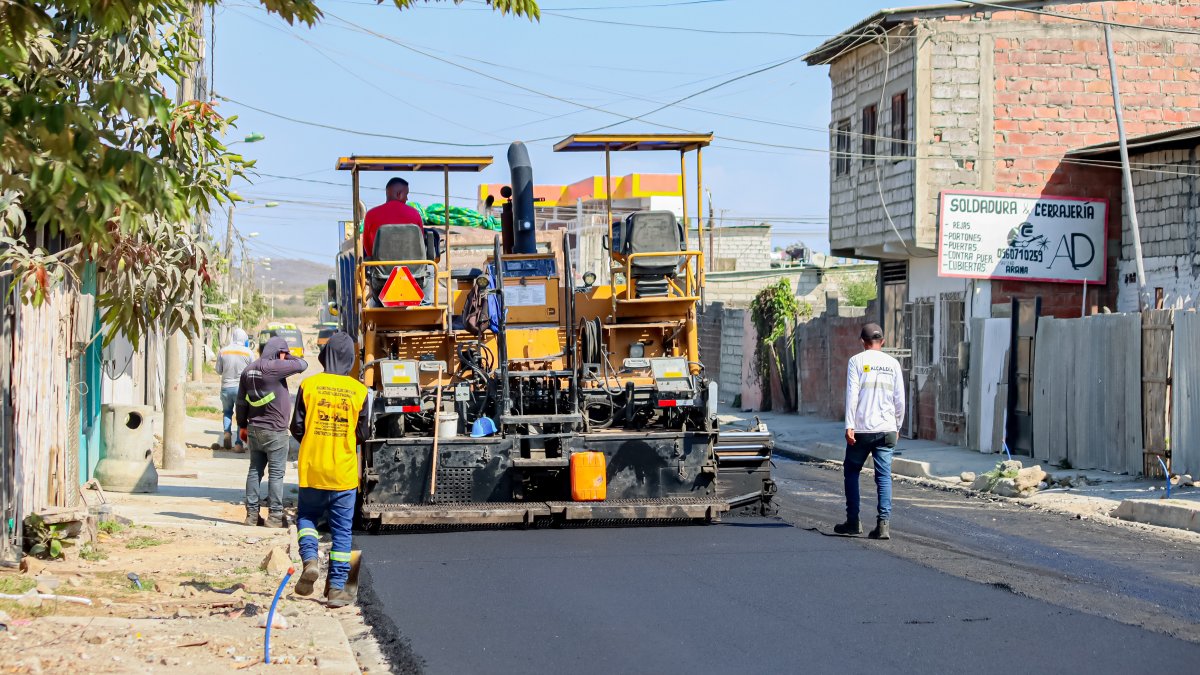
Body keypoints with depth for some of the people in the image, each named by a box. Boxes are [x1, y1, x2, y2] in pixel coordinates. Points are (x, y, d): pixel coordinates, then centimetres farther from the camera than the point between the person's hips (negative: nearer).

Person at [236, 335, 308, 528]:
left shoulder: (249, 370, 8)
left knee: (255, 470, 12)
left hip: (254, 429, 7)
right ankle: (275, 515, 0)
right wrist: (289, 357, 2)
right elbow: (302, 365, -17)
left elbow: (241, 401, 14)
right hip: (275, 432, -7)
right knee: (276, 473, -1)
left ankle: (252, 513, 14)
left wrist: (242, 425, 22)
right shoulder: (273, 367, -18)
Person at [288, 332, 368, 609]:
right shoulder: (358, 391, -5)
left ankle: (310, 559, -6)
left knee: (306, 516, 20)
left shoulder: (309, 386, -6)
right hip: (344, 472, 0)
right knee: (342, 530, 7)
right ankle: (337, 588, 6)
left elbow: (296, 427, -1)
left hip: (312, 470, 0)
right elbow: (362, 433, 0)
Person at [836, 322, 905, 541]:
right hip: (886, 429, 2)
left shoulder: (857, 361, -1)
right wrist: (897, 426, 20)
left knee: (851, 472, 12)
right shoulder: (893, 364, 8)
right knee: (884, 476, 1)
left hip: (861, 429, -2)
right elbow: (899, 399, 10)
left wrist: (849, 426, -10)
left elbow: (852, 394, -9)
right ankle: (883, 523, -9)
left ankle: (853, 521, 12)